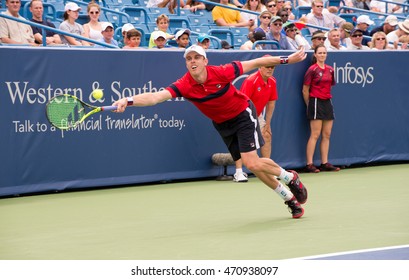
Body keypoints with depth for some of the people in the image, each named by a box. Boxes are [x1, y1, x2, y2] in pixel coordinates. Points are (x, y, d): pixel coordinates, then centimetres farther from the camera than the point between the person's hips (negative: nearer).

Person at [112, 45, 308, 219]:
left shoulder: (221, 73, -28)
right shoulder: (184, 85, -24)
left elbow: (255, 63, -15)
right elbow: (156, 96, -37)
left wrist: (286, 60, -11)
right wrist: (128, 101, -54)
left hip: (243, 114, -4)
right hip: (222, 124, 4)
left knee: (252, 163, -17)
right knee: (252, 165, 7)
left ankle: (290, 177, 13)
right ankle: (290, 198, 27)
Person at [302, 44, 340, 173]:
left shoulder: (330, 70, 10)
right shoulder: (312, 70, -7)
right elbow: (305, 90, -4)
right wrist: (309, 105, 1)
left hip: (327, 103, 6)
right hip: (316, 102, -6)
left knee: (327, 135, 7)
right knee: (315, 135, -8)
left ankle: (325, 163, 12)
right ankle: (309, 164, -7)